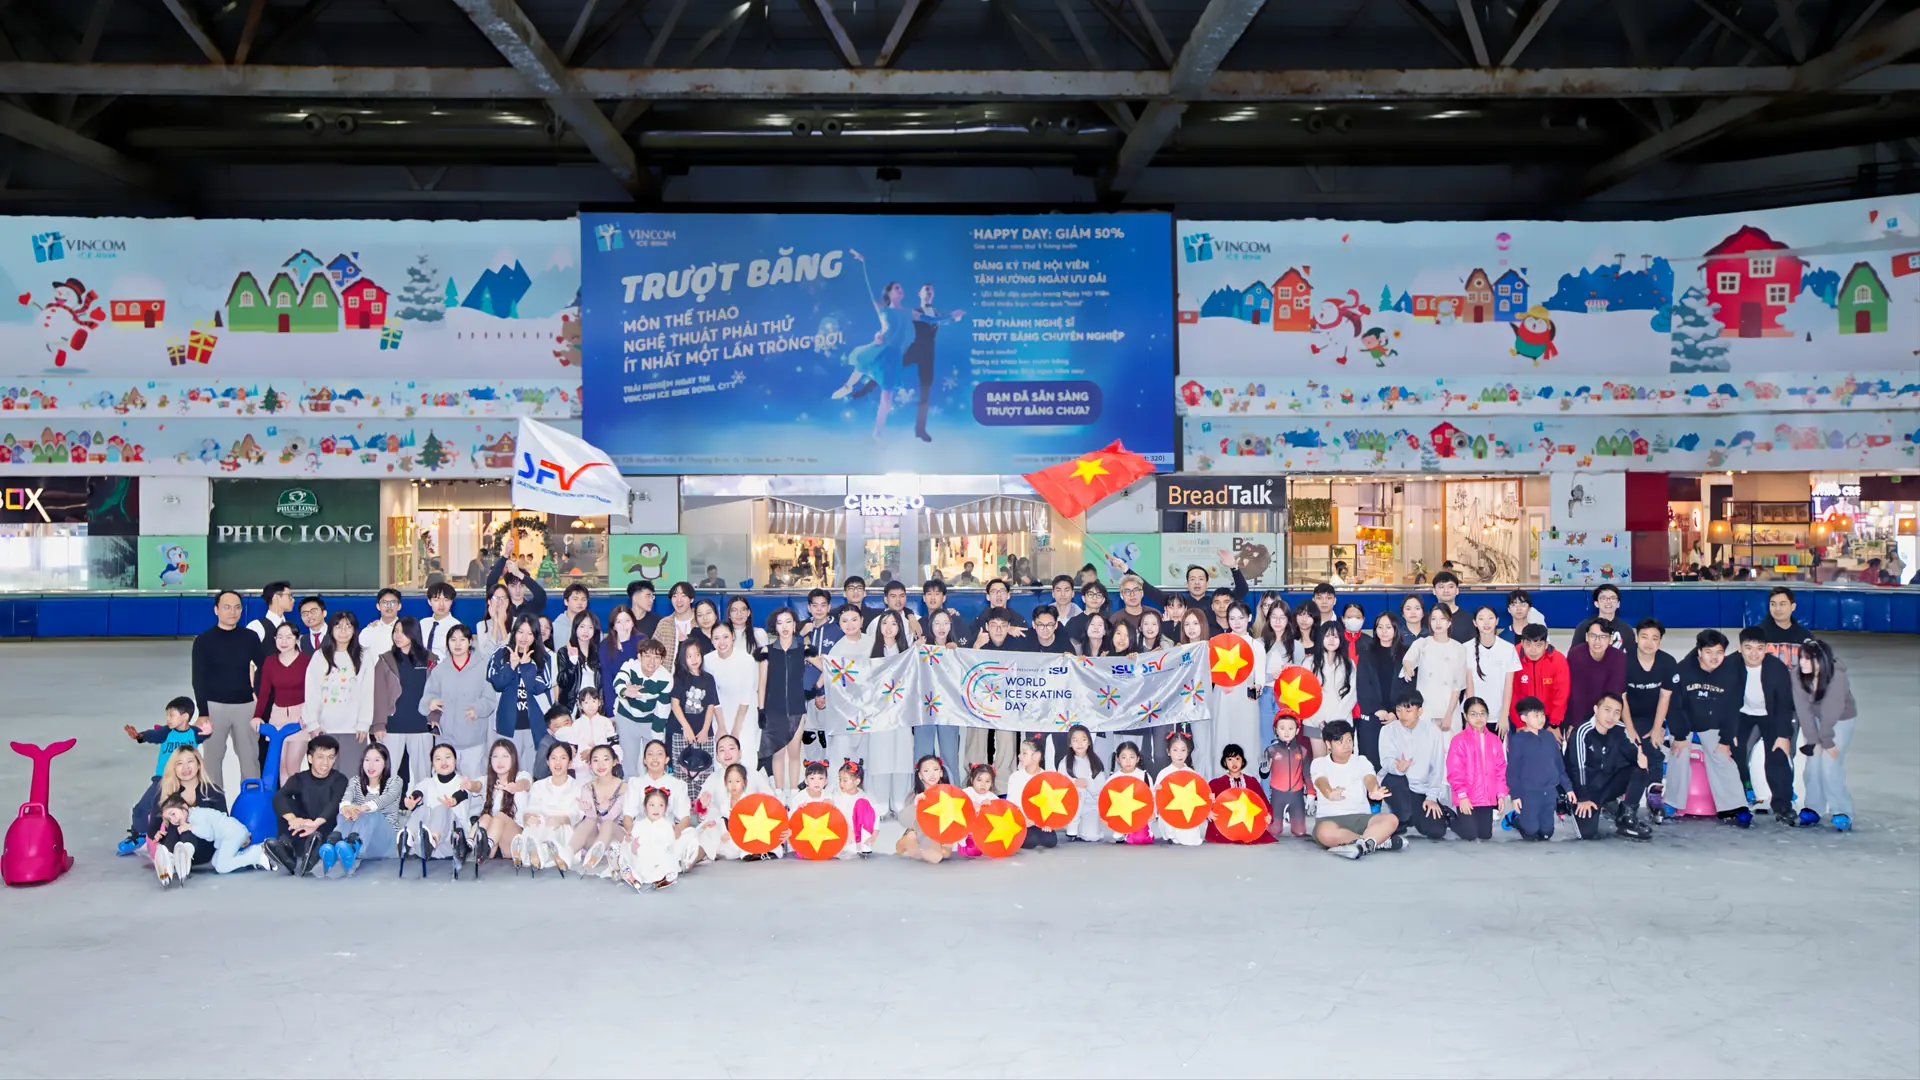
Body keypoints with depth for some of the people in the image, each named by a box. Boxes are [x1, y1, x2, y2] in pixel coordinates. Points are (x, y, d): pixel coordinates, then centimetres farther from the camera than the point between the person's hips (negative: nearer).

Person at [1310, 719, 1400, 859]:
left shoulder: (1361, 761, 10)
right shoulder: (1319, 763, 3)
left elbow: (1370, 779, -12)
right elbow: (1322, 782, -19)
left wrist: (1374, 792, -40)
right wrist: (1330, 793, -47)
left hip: (1361, 817, 3)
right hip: (1330, 818, -3)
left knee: (1391, 819, -26)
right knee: (1324, 833, -39)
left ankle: (1361, 845, -41)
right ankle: (1379, 841, -30)